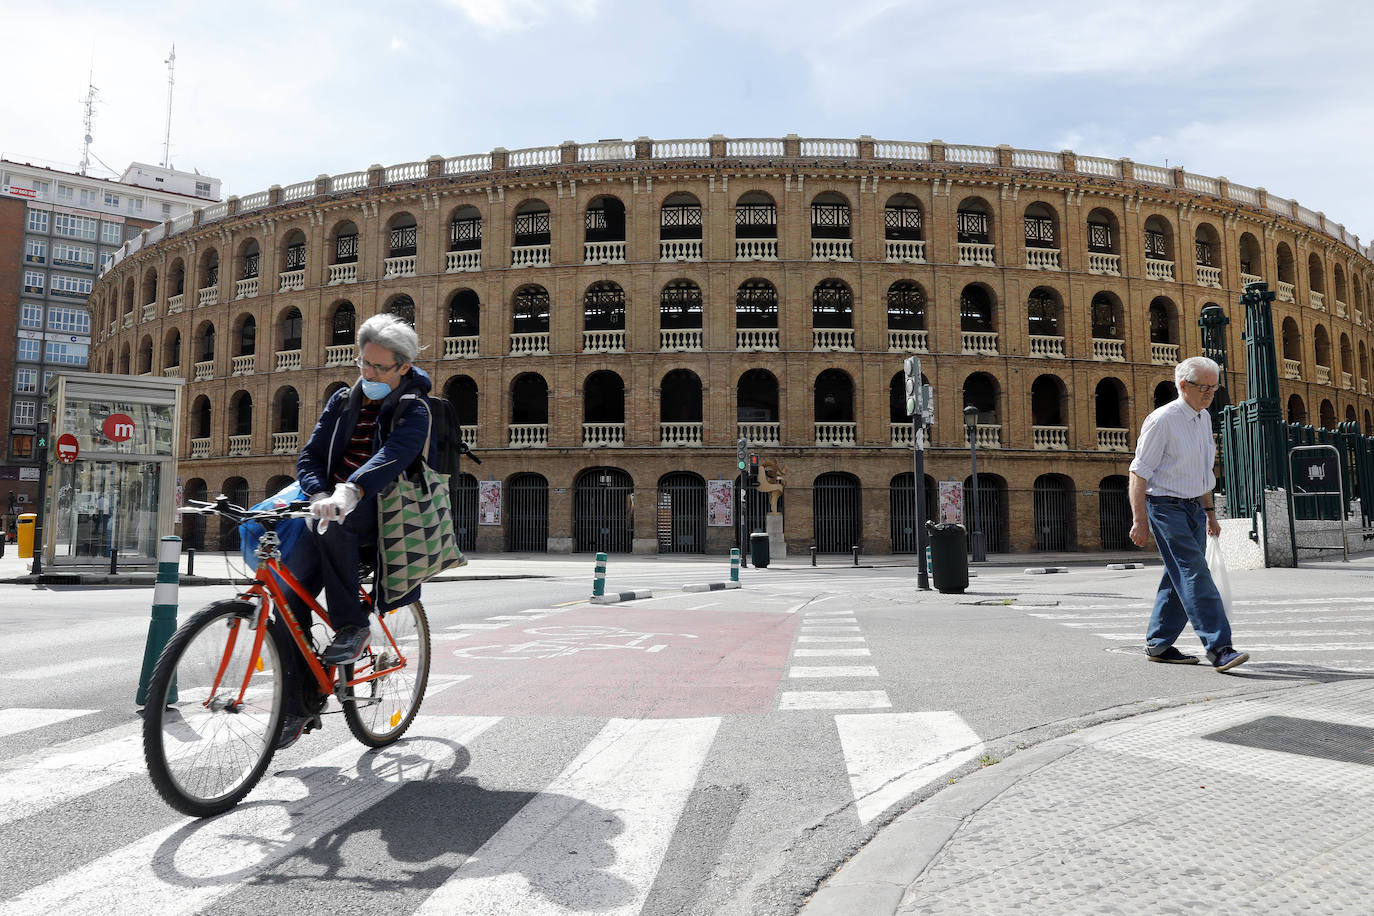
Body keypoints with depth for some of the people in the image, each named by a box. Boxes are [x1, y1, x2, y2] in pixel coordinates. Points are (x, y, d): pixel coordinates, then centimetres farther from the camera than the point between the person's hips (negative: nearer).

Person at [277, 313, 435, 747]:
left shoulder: (414, 410, -6)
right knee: (290, 593, -12)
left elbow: (393, 455, -26)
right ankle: (298, 705, -1)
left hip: (382, 518, -5)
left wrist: (349, 492, -45)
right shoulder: (343, 402, 13)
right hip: (334, 509, 5)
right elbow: (310, 455, 6)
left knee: (333, 526, -37)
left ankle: (352, 625, -19)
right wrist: (320, 495, -17)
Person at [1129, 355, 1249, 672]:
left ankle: (1158, 644, 19)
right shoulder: (1161, 420, -14)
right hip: (1166, 506, -8)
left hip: (1194, 507, 9)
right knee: (1194, 575, -13)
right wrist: (1140, 521, -18)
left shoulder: (1204, 418, 12)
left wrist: (1209, 510, 22)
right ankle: (1218, 648, -13)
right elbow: (1139, 472, -15)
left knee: (1181, 577, 9)